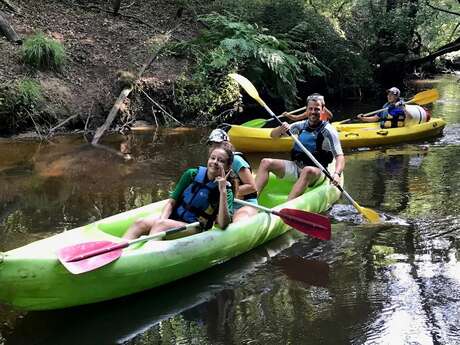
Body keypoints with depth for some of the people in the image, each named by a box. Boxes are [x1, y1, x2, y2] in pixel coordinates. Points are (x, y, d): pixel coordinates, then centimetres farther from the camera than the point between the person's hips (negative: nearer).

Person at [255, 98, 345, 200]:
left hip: (316, 171, -5)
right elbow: (273, 135, 9)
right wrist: (281, 129, -16)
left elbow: (339, 156, -15)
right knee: (266, 162, -12)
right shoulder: (300, 125, 7)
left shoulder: (328, 130, -7)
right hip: (295, 166, 5)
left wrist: (337, 174, -35)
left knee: (308, 170, -40)